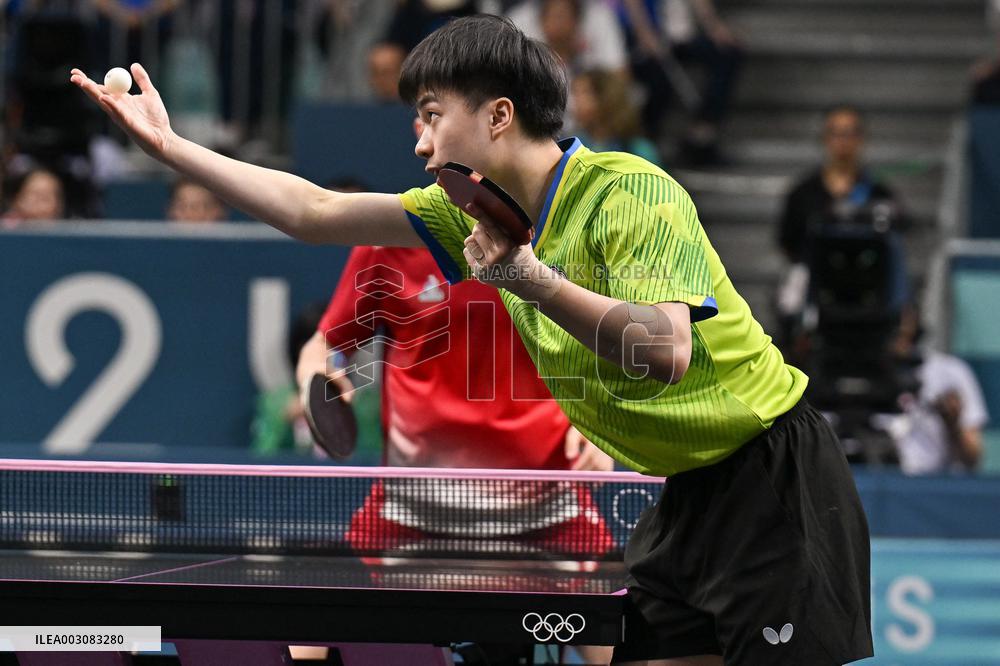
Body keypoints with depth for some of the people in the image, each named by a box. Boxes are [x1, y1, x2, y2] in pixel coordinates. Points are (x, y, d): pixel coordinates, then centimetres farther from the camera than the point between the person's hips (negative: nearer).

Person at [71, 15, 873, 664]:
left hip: (773, 477, -8)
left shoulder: (630, 193, -19)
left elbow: (666, 354, -31)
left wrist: (531, 280, -35)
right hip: (690, 491, 8)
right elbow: (315, 211, 9)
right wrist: (169, 144, 6)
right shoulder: (481, 209, 6)